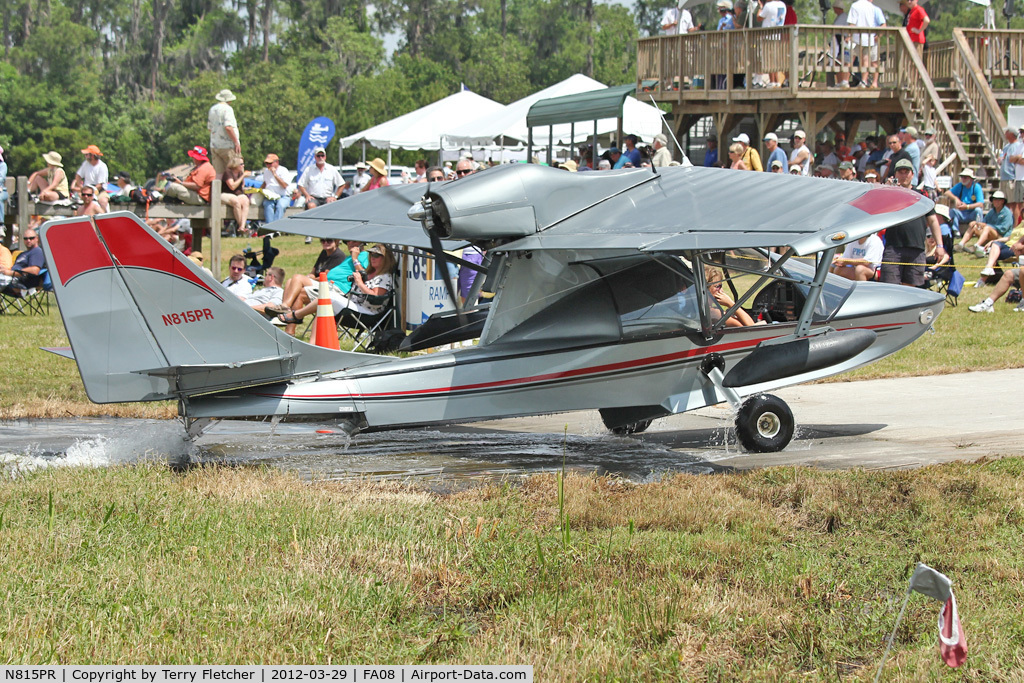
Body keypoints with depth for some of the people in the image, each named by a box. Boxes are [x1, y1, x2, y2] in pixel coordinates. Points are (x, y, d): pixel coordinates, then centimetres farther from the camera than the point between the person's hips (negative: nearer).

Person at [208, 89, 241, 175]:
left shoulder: (212, 109, 14)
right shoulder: (227, 109, -10)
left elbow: (209, 128, 20)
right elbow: (228, 127, -21)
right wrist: (236, 142, -17)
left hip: (214, 146, 7)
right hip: (227, 147, -7)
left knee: (219, 174, 4)